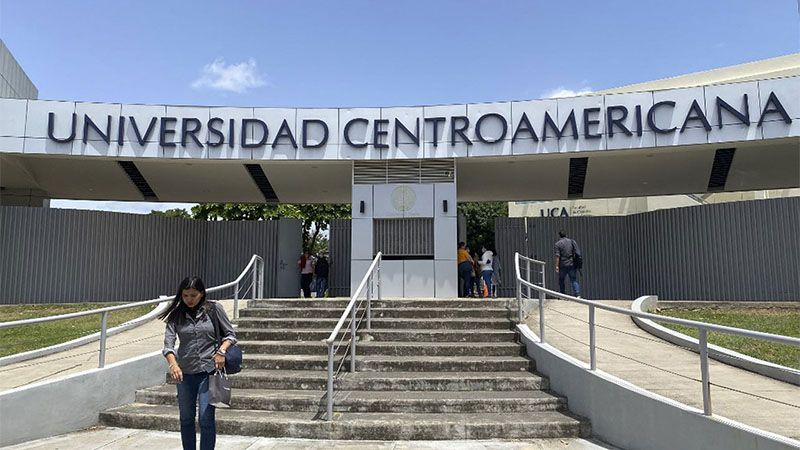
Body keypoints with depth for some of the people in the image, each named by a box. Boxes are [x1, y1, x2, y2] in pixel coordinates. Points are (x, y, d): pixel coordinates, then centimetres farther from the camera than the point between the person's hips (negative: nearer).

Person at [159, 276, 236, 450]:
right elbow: (168, 343, -10)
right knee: (186, 419, 13)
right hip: (185, 373, 3)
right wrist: (173, 364, -28)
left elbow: (230, 334, 3)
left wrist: (221, 350, -15)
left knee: (206, 419, -7)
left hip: (208, 371, -3)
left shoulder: (214, 309, -3)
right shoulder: (176, 315, 1)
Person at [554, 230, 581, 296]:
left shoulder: (558, 243, -2)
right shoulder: (572, 241, 8)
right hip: (572, 264, 3)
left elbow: (557, 256, -10)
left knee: (561, 279, 13)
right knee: (574, 280, 6)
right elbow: (577, 253, 5)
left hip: (563, 265, -2)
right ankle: (577, 294, -8)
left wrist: (557, 266, -9)